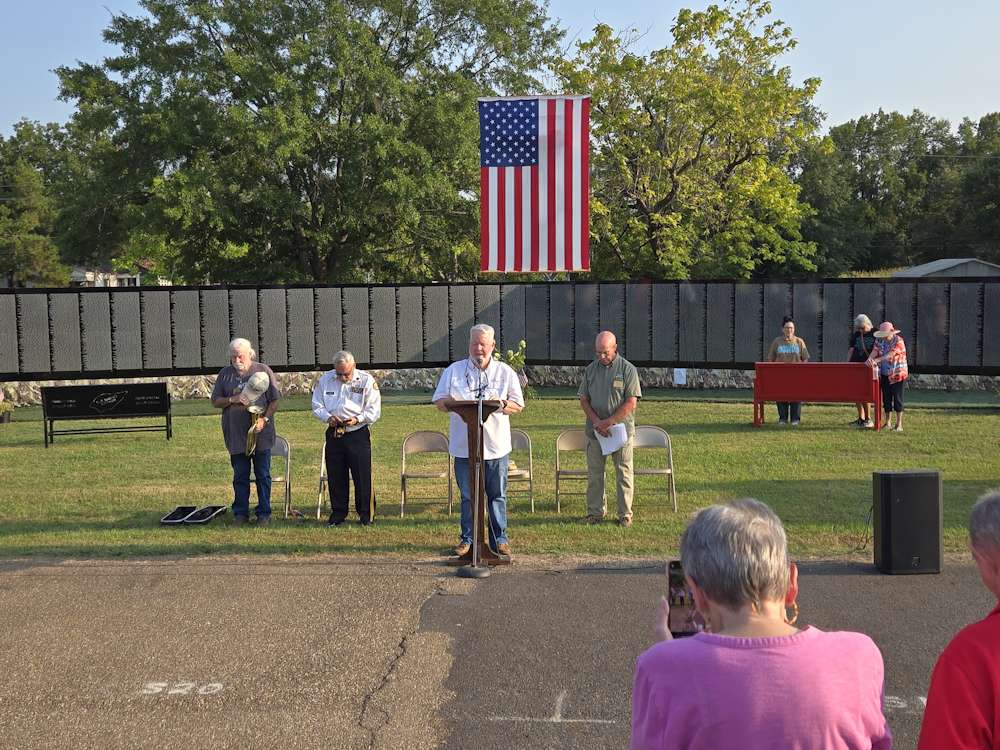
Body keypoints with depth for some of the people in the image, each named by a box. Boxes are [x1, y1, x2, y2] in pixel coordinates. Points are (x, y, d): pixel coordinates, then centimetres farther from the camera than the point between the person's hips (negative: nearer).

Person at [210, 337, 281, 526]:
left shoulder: (263, 371, 1)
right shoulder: (225, 374, 7)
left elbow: (275, 400, 0)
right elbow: (215, 401, 8)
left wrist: (265, 419, -14)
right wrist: (232, 400, -11)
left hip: (261, 433, -2)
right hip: (236, 435, 2)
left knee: (263, 475, 5)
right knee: (240, 476, 8)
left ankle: (264, 513, 13)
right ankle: (241, 513, 17)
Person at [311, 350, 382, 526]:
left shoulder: (367, 381, -5)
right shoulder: (324, 380, 3)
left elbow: (374, 411, -4)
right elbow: (317, 406, 8)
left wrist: (357, 419, -19)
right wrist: (328, 417, -11)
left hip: (358, 434, -3)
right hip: (334, 434, 3)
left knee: (363, 475, -3)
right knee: (335, 476, 8)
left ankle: (366, 514, 8)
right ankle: (338, 513, 21)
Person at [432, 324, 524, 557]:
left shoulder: (506, 372, 6)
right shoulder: (453, 371, 7)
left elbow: (518, 405, 5)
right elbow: (438, 401, 6)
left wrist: (500, 404, -15)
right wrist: (451, 402, -16)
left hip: (496, 446, 0)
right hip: (463, 445, 0)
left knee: (497, 495, 6)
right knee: (468, 495, 7)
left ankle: (499, 539, 16)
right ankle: (467, 538, 18)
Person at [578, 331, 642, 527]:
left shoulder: (628, 369, -4)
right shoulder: (590, 369, 8)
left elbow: (631, 402, -9)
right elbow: (583, 399, 7)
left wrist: (609, 422, -13)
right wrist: (597, 422, -8)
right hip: (595, 429, 3)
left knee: (623, 473, 3)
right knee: (594, 473, 6)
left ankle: (625, 514, 11)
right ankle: (596, 511, 17)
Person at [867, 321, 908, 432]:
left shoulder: (898, 341, -12)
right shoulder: (880, 340, 5)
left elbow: (890, 355, -24)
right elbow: (875, 351, -5)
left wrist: (876, 360, -35)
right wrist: (870, 358, -28)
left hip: (898, 374, -5)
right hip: (885, 374, 5)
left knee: (897, 399, -2)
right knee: (886, 399, 8)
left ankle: (899, 425, 3)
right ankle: (887, 423, 17)